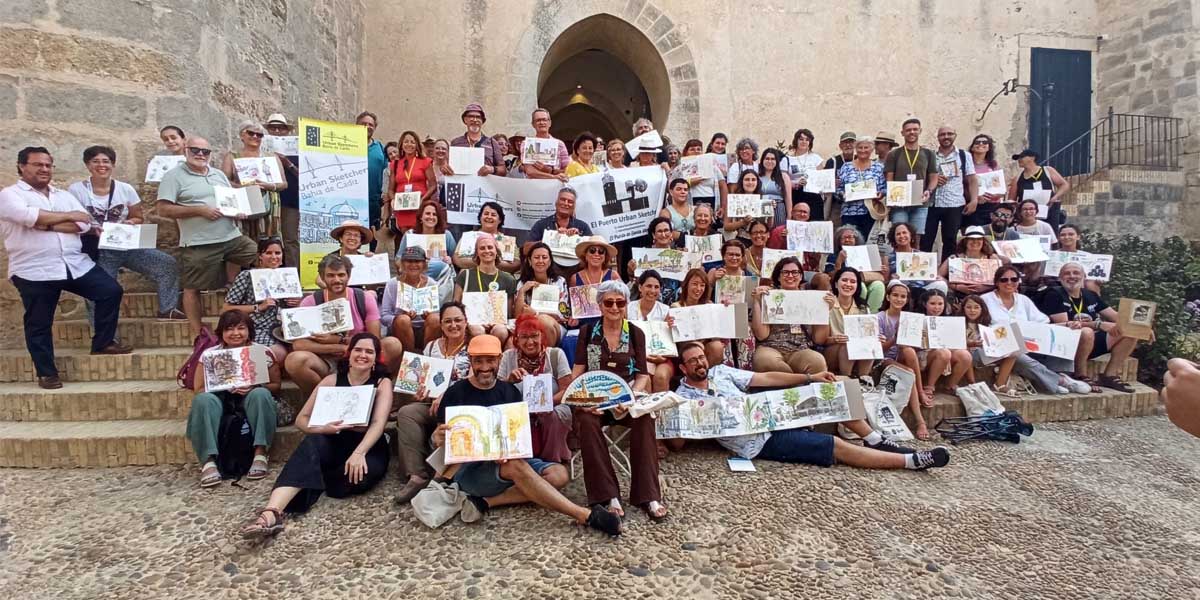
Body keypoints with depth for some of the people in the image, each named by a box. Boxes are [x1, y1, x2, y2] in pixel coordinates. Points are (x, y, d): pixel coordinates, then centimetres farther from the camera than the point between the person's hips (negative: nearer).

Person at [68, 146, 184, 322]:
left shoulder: (126, 189, 3)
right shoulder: (76, 190, -4)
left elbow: (138, 218, 9)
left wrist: (129, 223, -14)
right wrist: (92, 229, -23)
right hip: (97, 250, -2)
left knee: (167, 263, -12)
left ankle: (166, 310, -1)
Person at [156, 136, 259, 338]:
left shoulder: (219, 175, 16)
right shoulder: (174, 176, -2)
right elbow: (163, 209, -9)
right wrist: (199, 210, -17)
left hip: (232, 237, 5)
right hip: (199, 245, -5)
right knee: (192, 289, 1)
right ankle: (198, 334, 12)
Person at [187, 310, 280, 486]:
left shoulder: (263, 352, -4)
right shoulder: (210, 354, -2)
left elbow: (275, 386, 0)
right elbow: (198, 390, -2)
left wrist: (255, 387, -21)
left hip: (249, 402, -1)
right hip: (221, 401, 1)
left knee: (261, 394, -32)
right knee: (203, 399, -30)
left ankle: (260, 453, -30)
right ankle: (208, 461, -34)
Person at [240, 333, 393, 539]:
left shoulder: (382, 383, -1)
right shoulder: (332, 380, 4)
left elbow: (379, 423, -16)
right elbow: (301, 419, 2)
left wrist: (359, 453, -35)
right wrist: (322, 429, -21)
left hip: (368, 447, -1)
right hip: (334, 444, 1)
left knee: (366, 472, -36)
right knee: (312, 443, -32)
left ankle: (307, 482, -16)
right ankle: (271, 512, -47)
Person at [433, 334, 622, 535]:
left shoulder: (510, 391, 7)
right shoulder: (456, 393, -3)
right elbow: (440, 437, -1)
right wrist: (438, 439, -27)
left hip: (509, 461, 5)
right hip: (468, 467, -5)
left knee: (558, 474, -17)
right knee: (516, 466, -34)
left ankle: (486, 502, -24)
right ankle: (587, 516, -34)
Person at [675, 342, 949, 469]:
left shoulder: (719, 371, 8)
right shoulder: (683, 397, -7)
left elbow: (764, 378, 7)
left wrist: (810, 378, 2)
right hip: (760, 442, -7)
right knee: (836, 446, -14)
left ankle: (875, 440, 12)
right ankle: (912, 461, -1)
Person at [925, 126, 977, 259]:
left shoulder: (964, 156, 9)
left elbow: (972, 180, 6)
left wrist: (974, 200, -6)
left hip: (954, 205, 1)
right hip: (931, 204, 0)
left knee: (950, 241, 6)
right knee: (925, 240, 0)